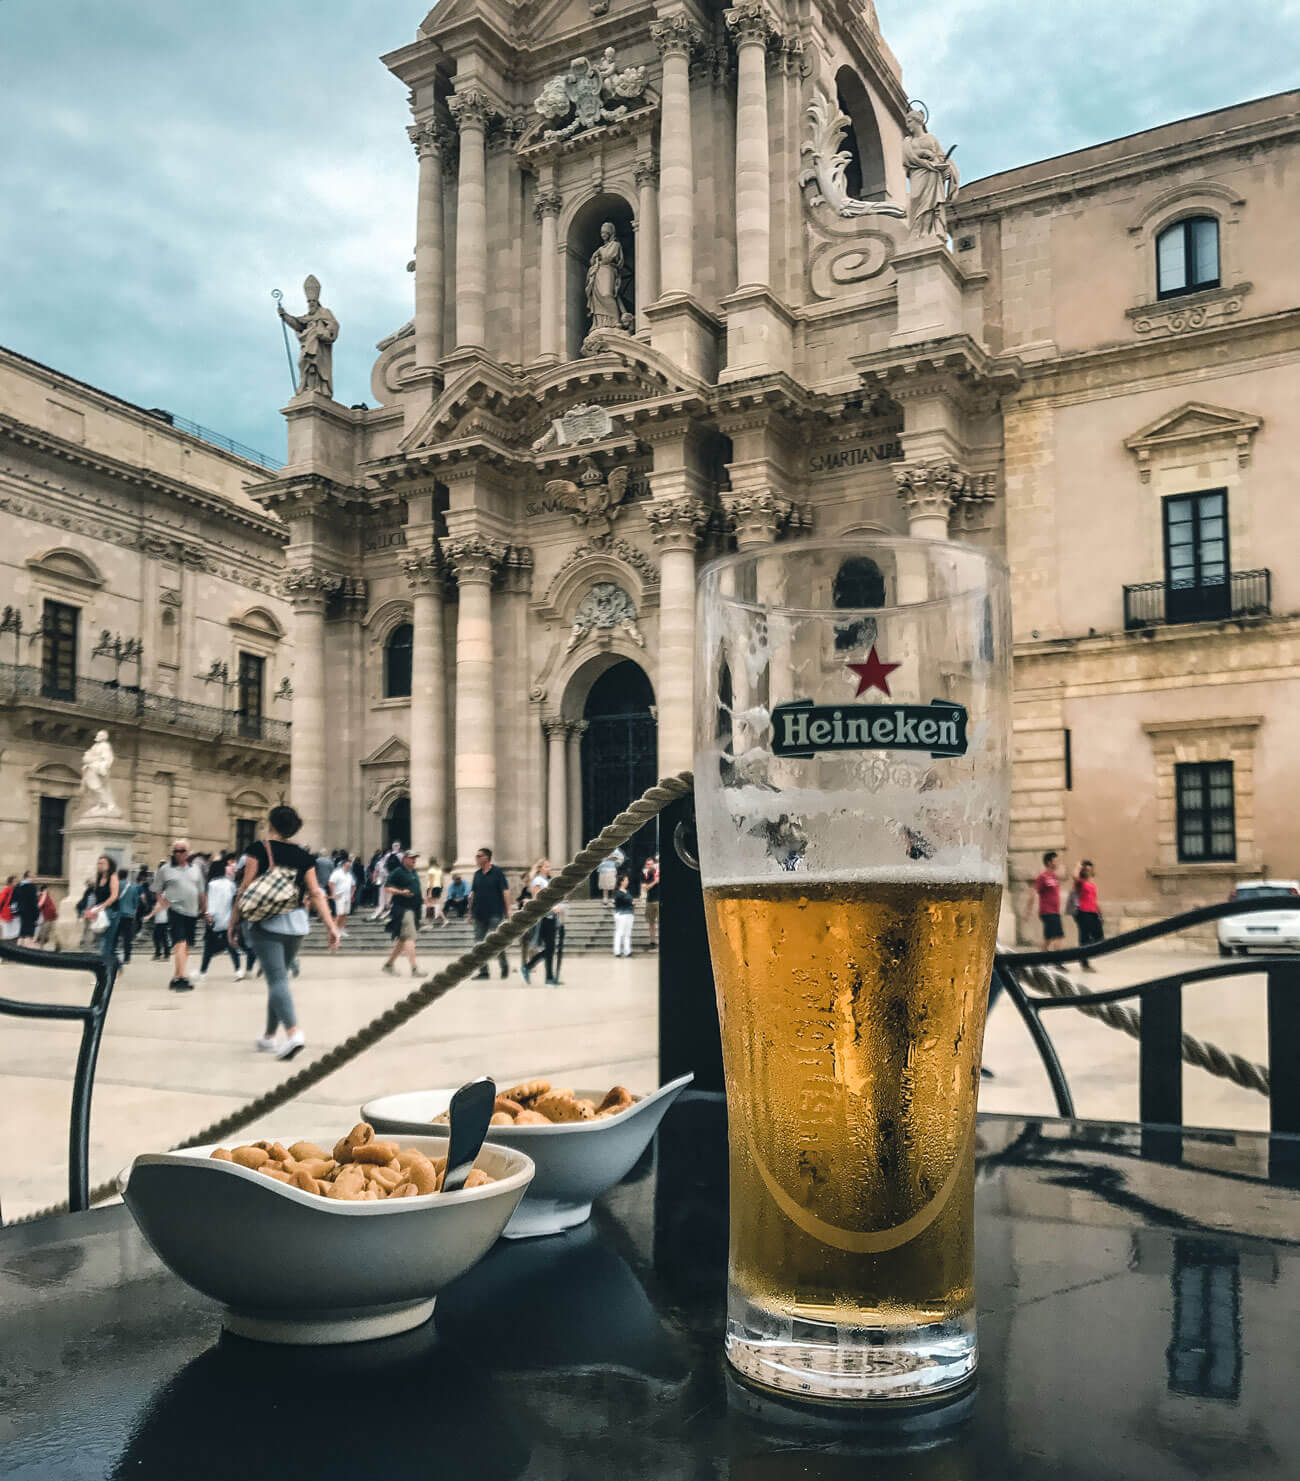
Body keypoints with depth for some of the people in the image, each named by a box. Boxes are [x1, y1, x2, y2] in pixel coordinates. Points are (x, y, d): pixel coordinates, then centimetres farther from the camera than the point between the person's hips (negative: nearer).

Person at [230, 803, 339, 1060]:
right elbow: (315, 894, 2)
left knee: (277, 979, -9)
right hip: (296, 923, 4)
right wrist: (331, 925, 2)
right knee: (278, 977, 17)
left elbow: (246, 887, -5)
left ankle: (293, 1032, -27)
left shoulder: (260, 849, -4)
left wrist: (234, 920, 3)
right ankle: (270, 1037, 26)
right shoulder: (303, 856, 6)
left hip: (266, 923, -4)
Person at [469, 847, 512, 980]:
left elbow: (505, 892, -6)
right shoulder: (477, 874, 11)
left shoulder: (497, 873, -4)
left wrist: (507, 910, -10)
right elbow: (473, 893, 15)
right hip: (480, 914, 5)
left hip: (495, 913, -5)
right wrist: (470, 911, 12)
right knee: (479, 941, 4)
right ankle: (483, 970, 11)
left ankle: (504, 965, 10)